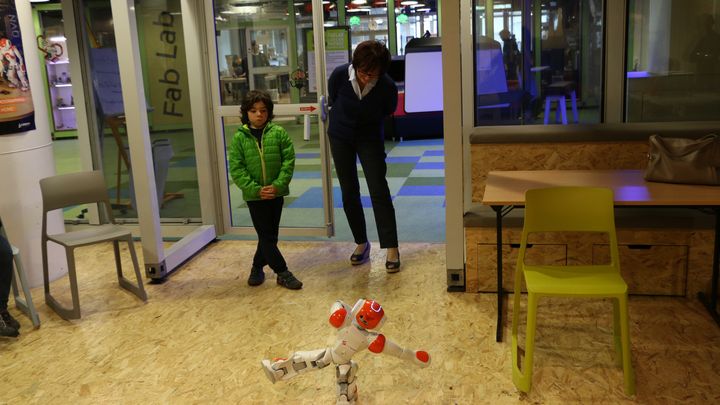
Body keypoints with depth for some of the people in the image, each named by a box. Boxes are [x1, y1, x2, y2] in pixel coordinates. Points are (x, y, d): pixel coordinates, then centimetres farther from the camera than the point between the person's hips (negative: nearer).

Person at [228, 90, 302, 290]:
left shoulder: (278, 133, -2)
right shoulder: (239, 137, -3)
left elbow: (289, 160, -4)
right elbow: (236, 169, -6)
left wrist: (278, 184, -15)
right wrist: (255, 189, -15)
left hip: (276, 193, 1)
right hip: (254, 195, -1)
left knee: (270, 235, 12)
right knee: (266, 236, 0)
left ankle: (257, 267, 31)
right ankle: (282, 273, 9)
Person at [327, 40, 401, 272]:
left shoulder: (388, 87, -24)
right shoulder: (340, 75, -22)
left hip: (369, 138, -1)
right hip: (340, 137, 2)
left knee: (379, 191, -8)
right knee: (349, 193, 6)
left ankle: (392, 249, -2)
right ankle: (361, 243, 21)